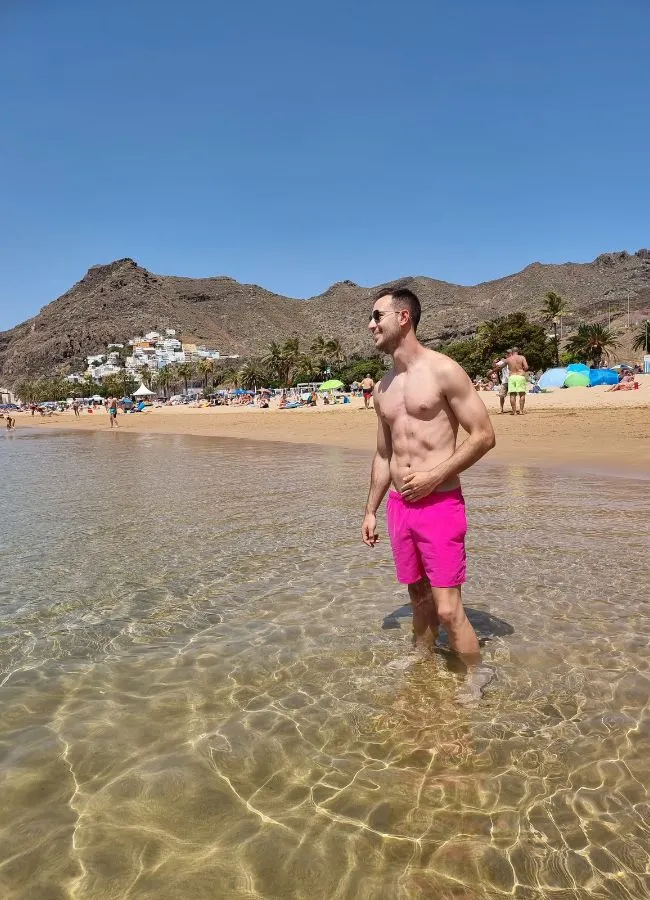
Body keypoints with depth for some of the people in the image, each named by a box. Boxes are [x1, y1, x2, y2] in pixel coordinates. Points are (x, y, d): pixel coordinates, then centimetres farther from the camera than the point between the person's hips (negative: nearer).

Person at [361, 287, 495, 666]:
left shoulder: (443, 371, -8)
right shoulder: (384, 387, 12)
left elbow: (484, 435, -10)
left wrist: (433, 477, -15)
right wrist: (371, 511, 18)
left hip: (440, 505, -6)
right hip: (399, 506, 6)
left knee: (449, 610, -4)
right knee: (421, 599, 18)